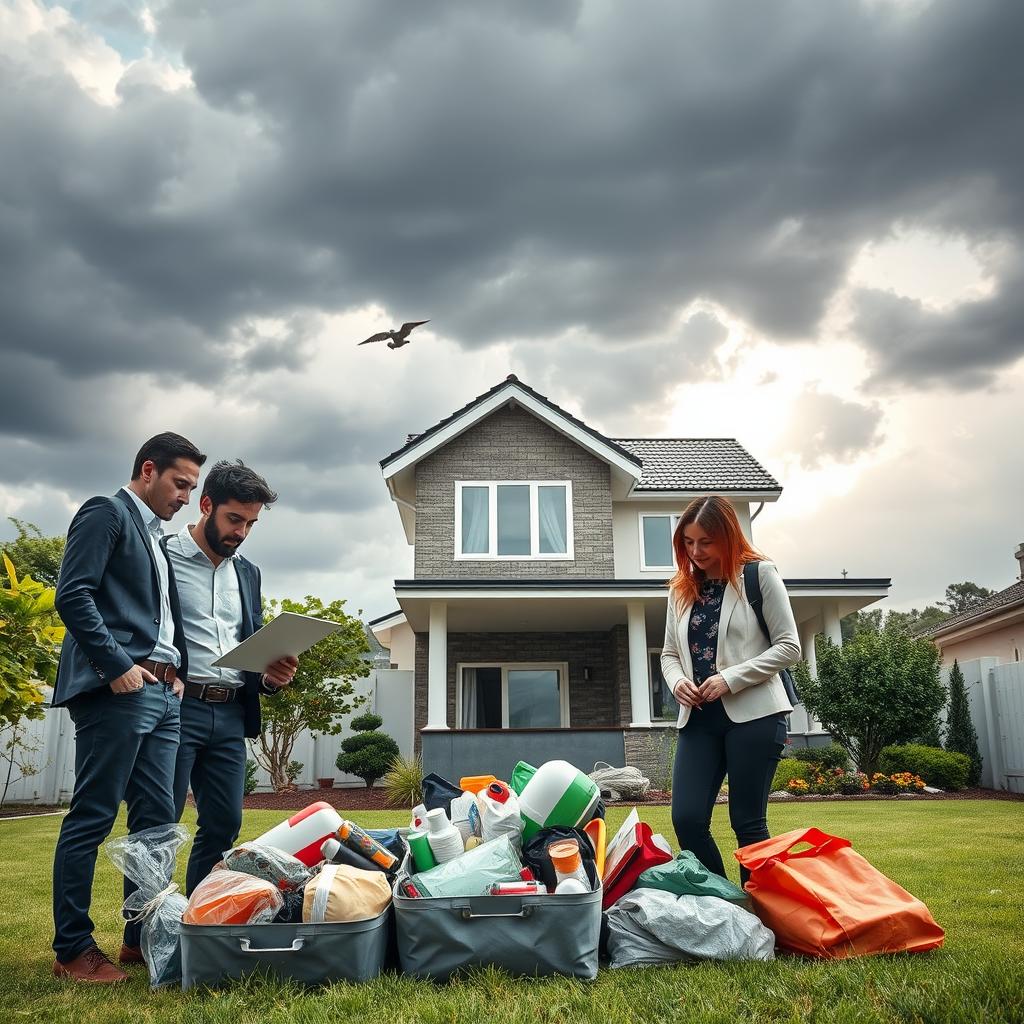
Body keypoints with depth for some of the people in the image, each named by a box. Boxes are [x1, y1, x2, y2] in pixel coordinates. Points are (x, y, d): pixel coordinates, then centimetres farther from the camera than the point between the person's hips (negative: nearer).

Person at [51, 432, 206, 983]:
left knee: (156, 817, 9)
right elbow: (73, 595, -13)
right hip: (117, 690, -9)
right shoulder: (106, 513, -2)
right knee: (92, 816, -3)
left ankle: (143, 935, 19)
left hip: (161, 692, 9)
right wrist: (118, 665, -17)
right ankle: (72, 949, 6)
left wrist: (173, 670, 9)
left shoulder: (156, 538, 24)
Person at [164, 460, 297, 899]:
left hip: (231, 715, 6)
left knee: (224, 826, 7)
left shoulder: (247, 572, 18)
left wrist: (272, 676, 1)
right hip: (177, 707, -6)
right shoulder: (163, 556, -1)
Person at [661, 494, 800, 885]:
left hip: (754, 714, -4)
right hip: (699, 718, 5)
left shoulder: (759, 574, 0)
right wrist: (677, 681, -5)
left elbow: (788, 647, -3)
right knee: (687, 819, -4)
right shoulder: (681, 589, 14)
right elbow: (670, 654, 18)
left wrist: (731, 678, -14)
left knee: (748, 823, 0)